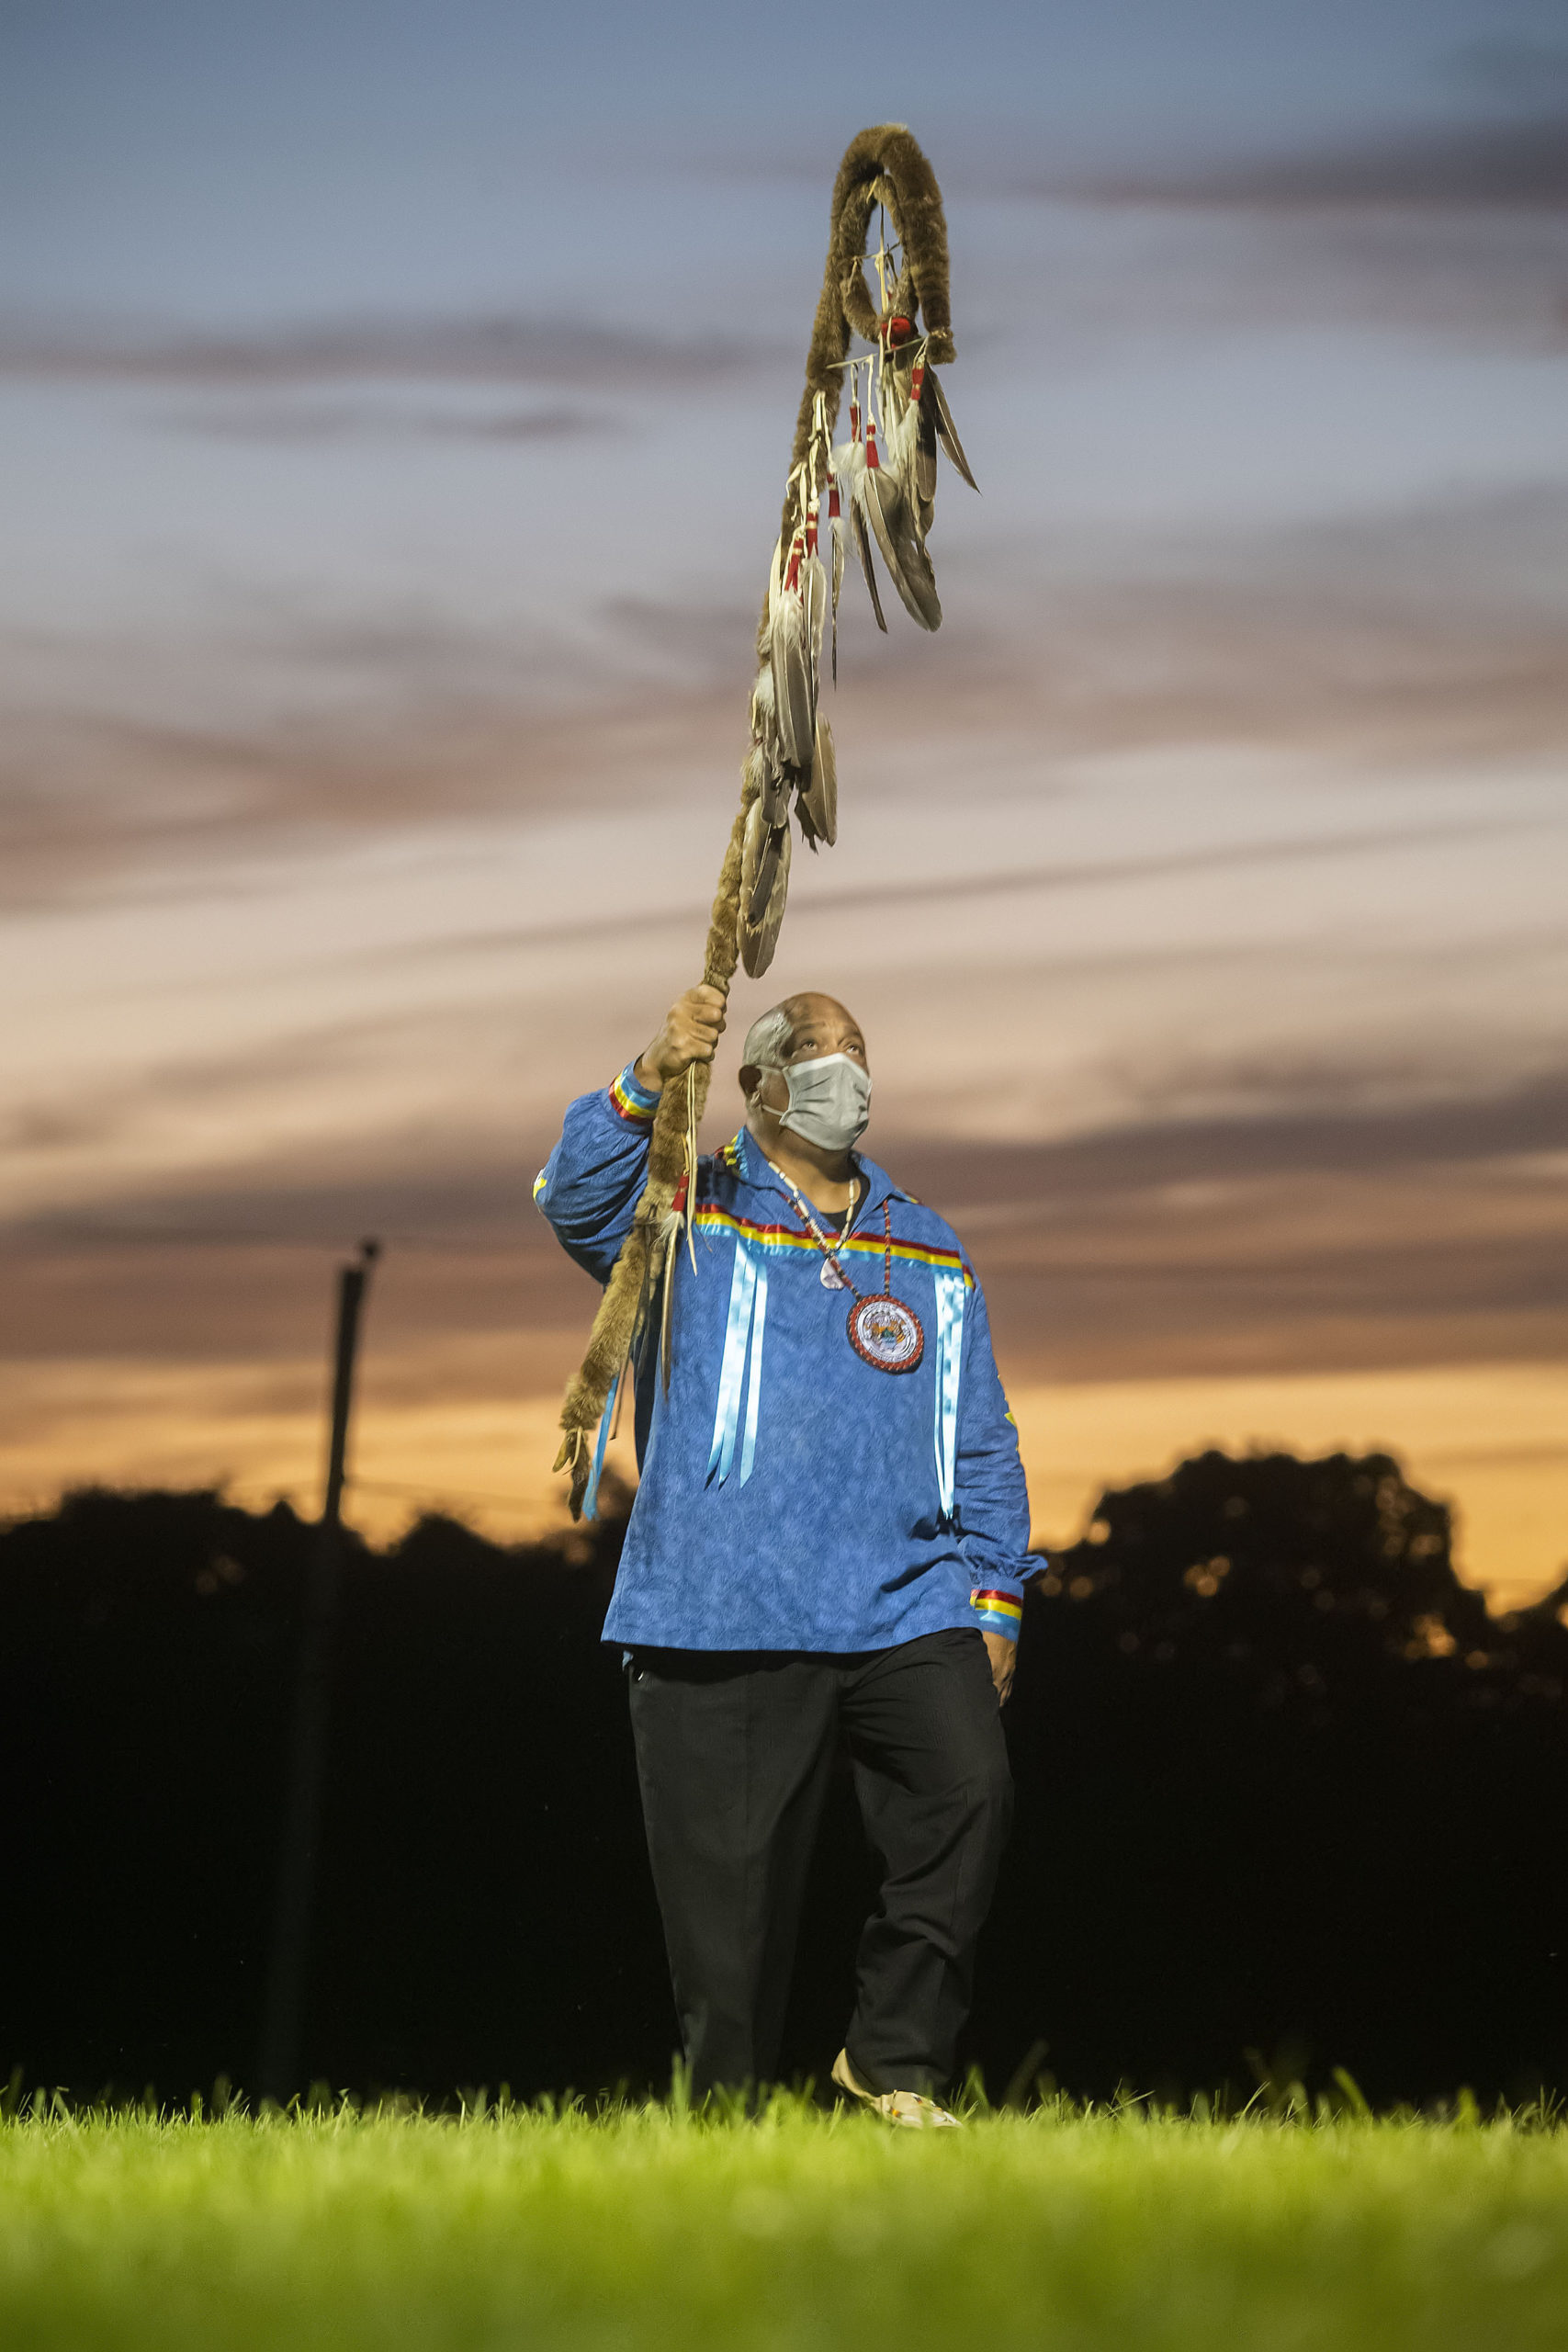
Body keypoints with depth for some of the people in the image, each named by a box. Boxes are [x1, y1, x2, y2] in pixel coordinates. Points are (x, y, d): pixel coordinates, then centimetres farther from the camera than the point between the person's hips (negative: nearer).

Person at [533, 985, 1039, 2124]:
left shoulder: (930, 1252, 21)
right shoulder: (691, 1217, 10)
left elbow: (982, 1442, 21)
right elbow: (575, 1198, -11)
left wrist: (995, 1596, 12)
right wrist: (649, 1082, -26)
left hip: (907, 1610, 2)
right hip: (725, 1619, -2)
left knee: (971, 1788, -19)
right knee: (732, 1881, -3)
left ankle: (895, 2060, -5)